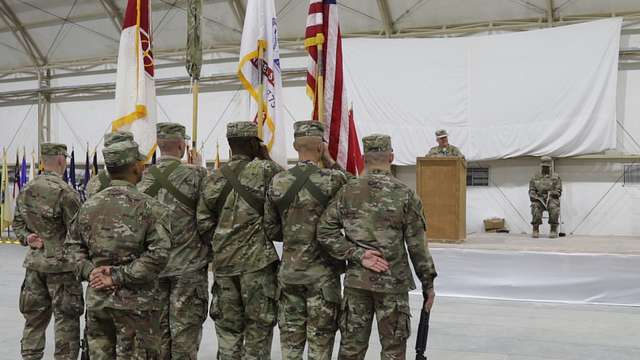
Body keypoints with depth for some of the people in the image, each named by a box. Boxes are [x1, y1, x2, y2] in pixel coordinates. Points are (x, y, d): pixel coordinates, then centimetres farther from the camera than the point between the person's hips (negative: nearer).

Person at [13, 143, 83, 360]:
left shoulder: (25, 191, 7)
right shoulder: (65, 192, -16)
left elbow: (18, 224, 13)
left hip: (34, 263, 7)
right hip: (62, 263, -7)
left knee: (35, 317, 16)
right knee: (66, 319, 2)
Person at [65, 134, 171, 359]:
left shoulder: (89, 206, 6)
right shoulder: (150, 207, -10)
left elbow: (73, 244, 8)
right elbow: (158, 253, -17)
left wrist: (88, 270, -1)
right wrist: (119, 277, -14)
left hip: (96, 300, 5)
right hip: (134, 302, -5)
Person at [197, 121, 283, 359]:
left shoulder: (215, 179, 5)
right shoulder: (264, 170, -9)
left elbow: (203, 222, 3)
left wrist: (222, 243, 14)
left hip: (223, 262, 5)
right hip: (257, 261, -4)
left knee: (228, 326, 15)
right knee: (259, 324, 6)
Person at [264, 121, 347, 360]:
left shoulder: (277, 182, -2)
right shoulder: (332, 179, -14)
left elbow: (270, 229, 3)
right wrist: (331, 163, 5)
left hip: (289, 271, 3)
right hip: (322, 273, -3)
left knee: (290, 338, 13)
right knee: (320, 338, 7)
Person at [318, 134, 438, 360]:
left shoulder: (347, 192, 0)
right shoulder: (404, 195, -7)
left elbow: (325, 231, -7)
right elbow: (417, 245, -6)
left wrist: (358, 255, -7)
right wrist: (428, 283, 3)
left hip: (355, 281, 3)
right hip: (392, 283, -2)